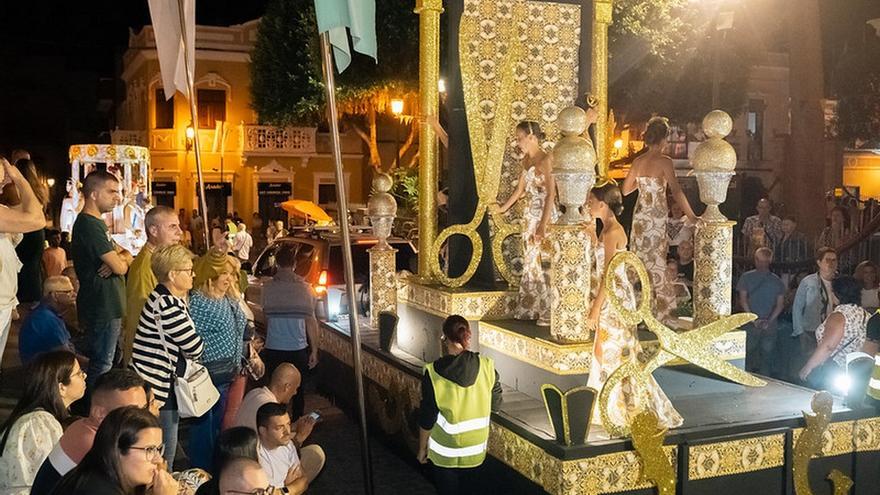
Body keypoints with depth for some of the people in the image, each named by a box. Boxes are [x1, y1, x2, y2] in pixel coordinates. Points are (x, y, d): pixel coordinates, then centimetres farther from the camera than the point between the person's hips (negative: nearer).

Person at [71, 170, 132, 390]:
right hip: (102, 307, -11)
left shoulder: (96, 223, 15)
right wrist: (121, 260, 2)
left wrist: (117, 259, -10)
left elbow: (127, 256, 13)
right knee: (102, 365, -3)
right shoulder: (89, 225, -19)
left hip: (109, 305, 11)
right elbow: (120, 267, -22)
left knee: (106, 360, 19)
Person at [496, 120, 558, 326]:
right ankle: (530, 309, 21)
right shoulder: (526, 160, 11)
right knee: (531, 262, 12)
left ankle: (549, 312, 3)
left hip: (545, 216, -8)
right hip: (531, 215, 8)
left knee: (545, 263, -4)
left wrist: (543, 224, -24)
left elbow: (551, 193, -19)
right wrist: (503, 208, 28)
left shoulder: (545, 159, -14)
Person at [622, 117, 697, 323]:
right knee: (656, 263, 0)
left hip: (639, 217, 6)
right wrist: (691, 217, -13)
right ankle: (656, 313, 4)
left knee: (639, 261, 12)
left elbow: (625, 190, 15)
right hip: (656, 218, -6)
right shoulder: (664, 161, -11)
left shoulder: (638, 161, 6)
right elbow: (676, 191, -16)